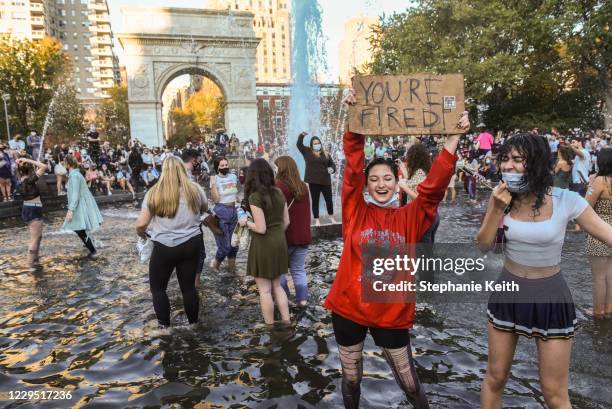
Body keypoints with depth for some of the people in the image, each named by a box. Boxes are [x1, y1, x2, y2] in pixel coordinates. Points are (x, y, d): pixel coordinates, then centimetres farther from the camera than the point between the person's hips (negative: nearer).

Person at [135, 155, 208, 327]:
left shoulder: (154, 193, -10)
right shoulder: (195, 189, -4)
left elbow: (141, 224, -8)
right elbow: (205, 208, 16)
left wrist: (141, 233, 14)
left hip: (164, 247, -2)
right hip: (191, 244, 3)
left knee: (157, 287, 18)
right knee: (189, 286, 16)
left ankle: (164, 325, 23)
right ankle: (193, 324, 28)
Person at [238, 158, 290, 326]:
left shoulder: (255, 197, -17)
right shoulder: (278, 192, 3)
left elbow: (261, 228, -20)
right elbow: (286, 221, 8)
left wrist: (245, 222, -3)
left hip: (263, 245, -7)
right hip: (280, 243, 7)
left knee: (265, 290, 8)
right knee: (277, 286, 20)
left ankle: (270, 326, 19)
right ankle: (286, 322, 23)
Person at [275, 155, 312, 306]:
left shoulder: (279, 186, -16)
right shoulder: (303, 186, 7)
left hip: (284, 236, -6)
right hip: (302, 235, 6)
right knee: (299, 269, 15)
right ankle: (302, 299, 17)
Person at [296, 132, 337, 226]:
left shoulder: (325, 154, 10)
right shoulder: (307, 152, 5)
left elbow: (332, 164, 14)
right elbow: (299, 144, 1)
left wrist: (332, 169, -7)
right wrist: (302, 135, -12)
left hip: (325, 181, 2)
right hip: (313, 181, -2)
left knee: (329, 199, 6)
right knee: (315, 201, 4)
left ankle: (331, 218, 25)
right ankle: (317, 220, 13)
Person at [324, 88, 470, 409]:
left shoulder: (409, 217, -3)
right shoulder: (355, 210, -5)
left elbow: (434, 184, -12)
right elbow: (353, 166, -14)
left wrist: (454, 136, -18)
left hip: (392, 314, 0)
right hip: (348, 308, 0)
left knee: (409, 383, 16)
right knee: (351, 380, 19)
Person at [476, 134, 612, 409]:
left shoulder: (566, 201, -15)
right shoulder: (501, 196, -6)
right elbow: (484, 246, -5)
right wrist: (497, 209, -19)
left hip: (550, 297, -2)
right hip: (508, 294, 3)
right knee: (495, 378, 17)